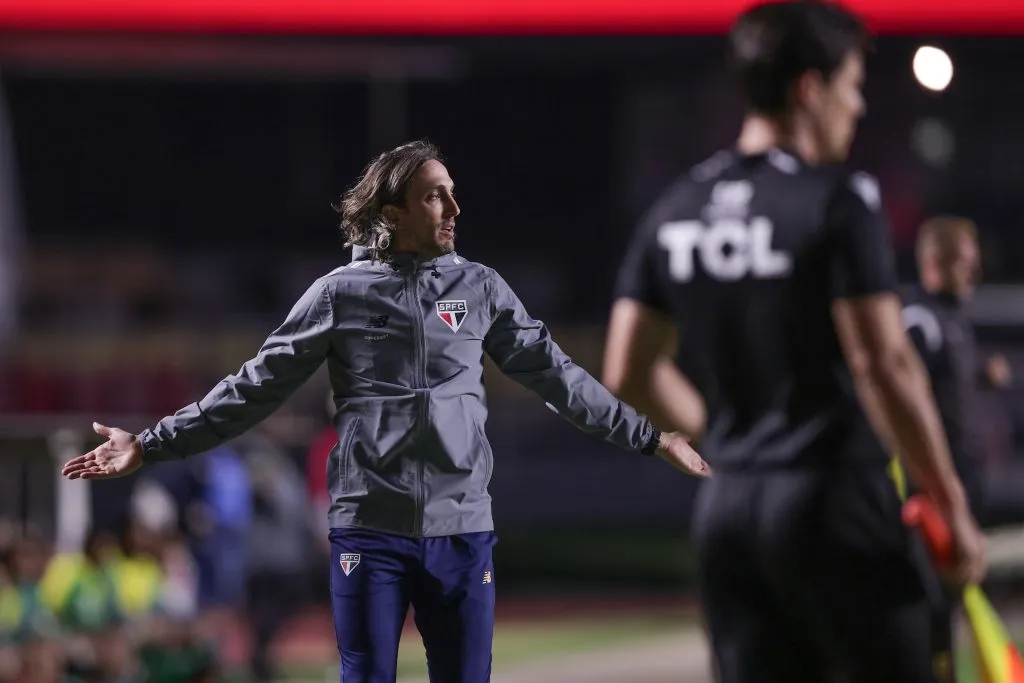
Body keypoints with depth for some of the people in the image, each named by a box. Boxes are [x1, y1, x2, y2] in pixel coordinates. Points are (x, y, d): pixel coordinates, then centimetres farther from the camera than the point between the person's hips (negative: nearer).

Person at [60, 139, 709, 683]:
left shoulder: (481, 289, 7)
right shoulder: (341, 293, 1)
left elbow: (557, 376, 12)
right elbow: (255, 389, 3)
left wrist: (651, 438, 11)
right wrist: (151, 445, -1)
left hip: (462, 532, 2)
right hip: (369, 533, -2)